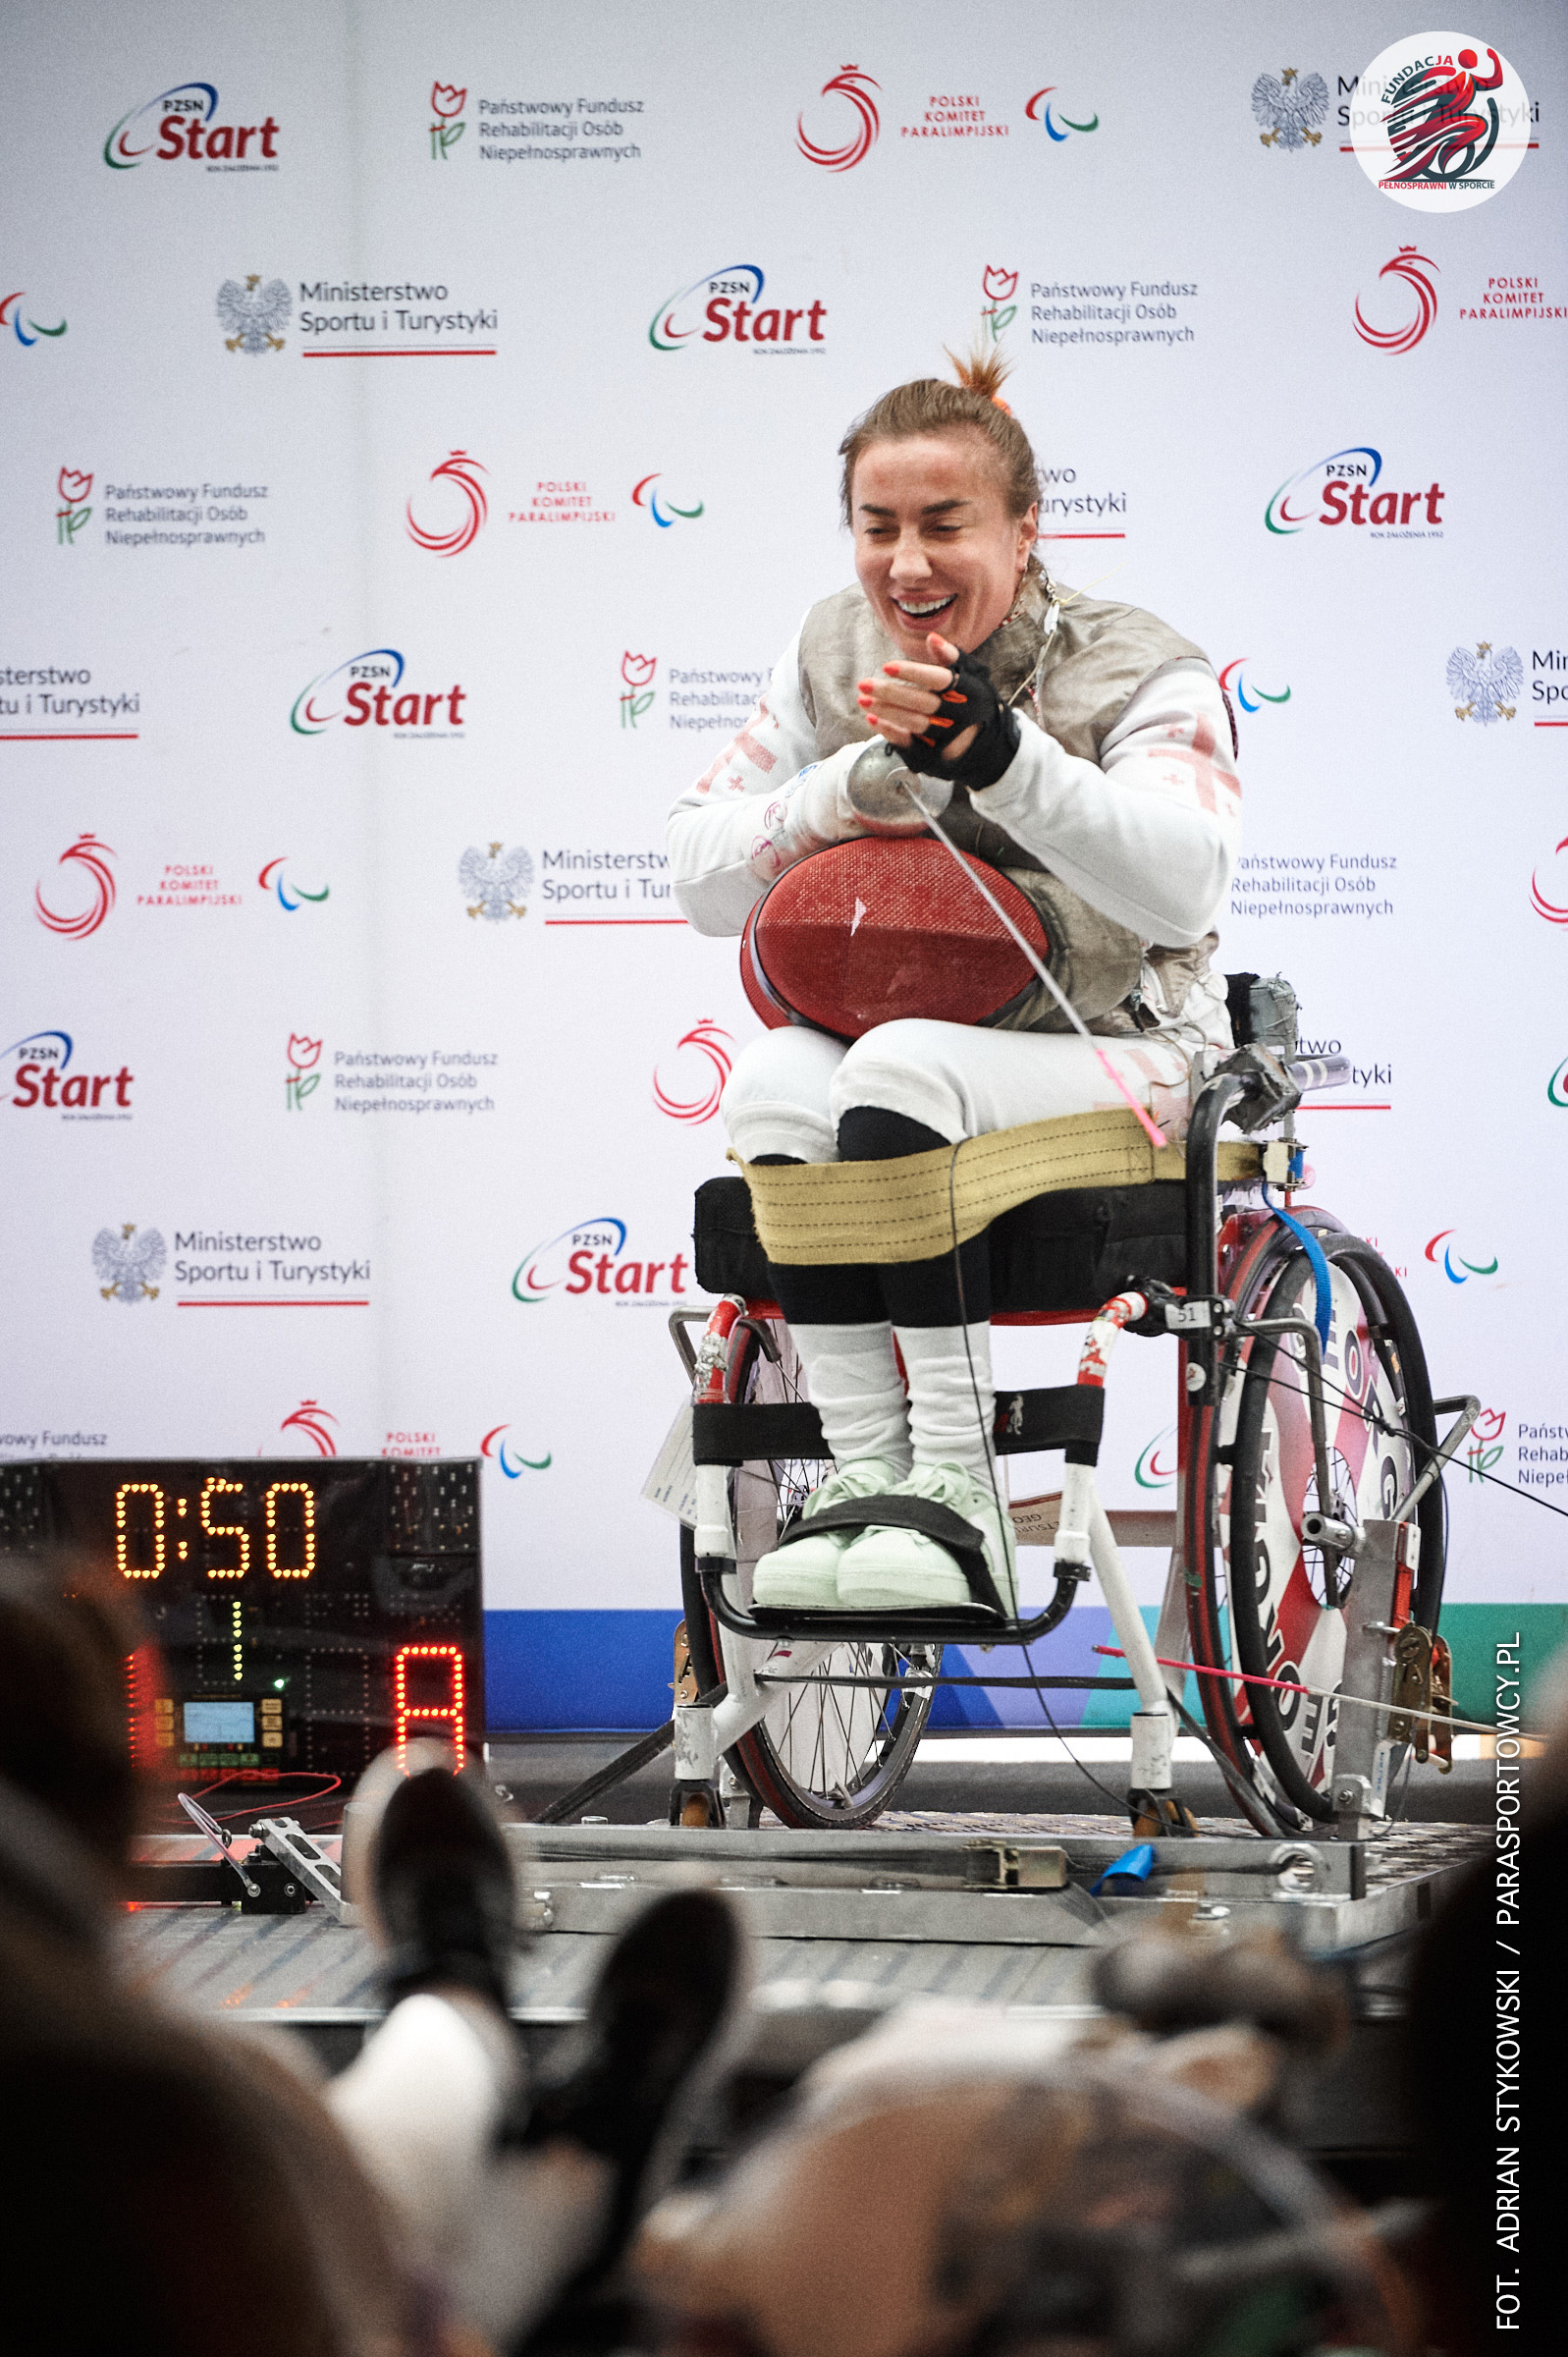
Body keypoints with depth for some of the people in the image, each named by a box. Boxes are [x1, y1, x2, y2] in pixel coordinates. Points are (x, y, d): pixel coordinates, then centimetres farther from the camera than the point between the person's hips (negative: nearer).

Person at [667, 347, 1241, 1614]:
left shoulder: (1144, 675, -4)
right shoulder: (835, 657, 9)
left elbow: (1181, 885, -22)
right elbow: (701, 878, 9)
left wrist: (1001, 754, -35)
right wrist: (851, 784, -10)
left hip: (1117, 1058, -4)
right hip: (876, 1043, 4)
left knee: (901, 1065, -34)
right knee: (776, 1079, -29)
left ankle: (955, 1488, -32)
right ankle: (865, 1471, -30)